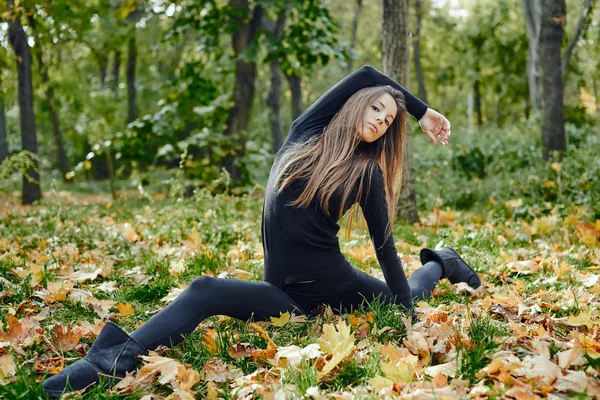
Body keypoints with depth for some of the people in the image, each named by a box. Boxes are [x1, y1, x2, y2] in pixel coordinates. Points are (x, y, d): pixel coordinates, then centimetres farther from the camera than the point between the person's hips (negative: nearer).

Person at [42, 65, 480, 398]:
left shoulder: (369, 172, -4)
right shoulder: (304, 136, -1)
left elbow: (385, 246, 1)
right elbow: (366, 75, 0)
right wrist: (422, 109, 8)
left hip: (333, 283, 1)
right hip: (285, 293, 0)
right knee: (204, 291, -28)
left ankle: (440, 263, 58)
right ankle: (118, 359, -43)